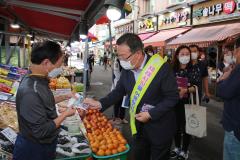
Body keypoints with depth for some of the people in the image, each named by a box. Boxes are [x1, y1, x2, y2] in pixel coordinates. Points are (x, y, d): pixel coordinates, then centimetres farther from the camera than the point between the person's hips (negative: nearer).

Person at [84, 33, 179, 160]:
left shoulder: (161, 68, -23)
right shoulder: (126, 69, -6)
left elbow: (173, 97, -18)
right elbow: (119, 91, 7)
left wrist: (151, 114, -21)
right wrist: (100, 104, -5)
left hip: (160, 128, -5)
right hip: (138, 126, 5)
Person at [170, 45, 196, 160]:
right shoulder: (173, 69, 0)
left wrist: (185, 90, -24)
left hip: (188, 102, -2)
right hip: (175, 102, 2)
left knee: (186, 127, 7)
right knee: (176, 126, 13)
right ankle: (177, 148, 33)